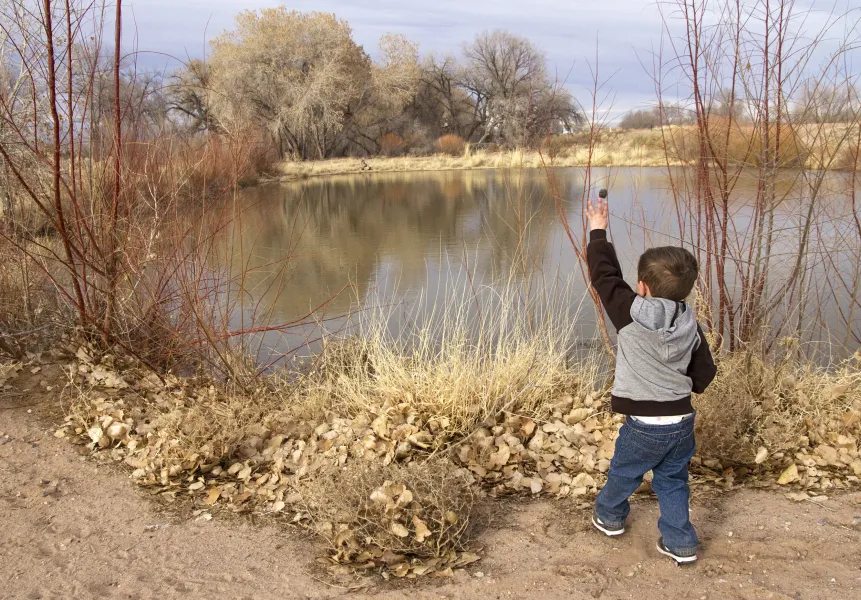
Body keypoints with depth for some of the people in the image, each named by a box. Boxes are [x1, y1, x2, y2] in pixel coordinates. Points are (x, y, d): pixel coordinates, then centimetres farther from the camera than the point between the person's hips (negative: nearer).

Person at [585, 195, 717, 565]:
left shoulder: (630, 313, -18)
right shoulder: (691, 326, -4)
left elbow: (605, 275, -6)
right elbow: (704, 374, 4)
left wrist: (598, 232, 6)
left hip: (645, 424, -4)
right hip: (682, 420, 4)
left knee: (623, 473, 20)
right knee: (672, 480, 20)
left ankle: (609, 516, 43)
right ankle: (680, 543, 26)